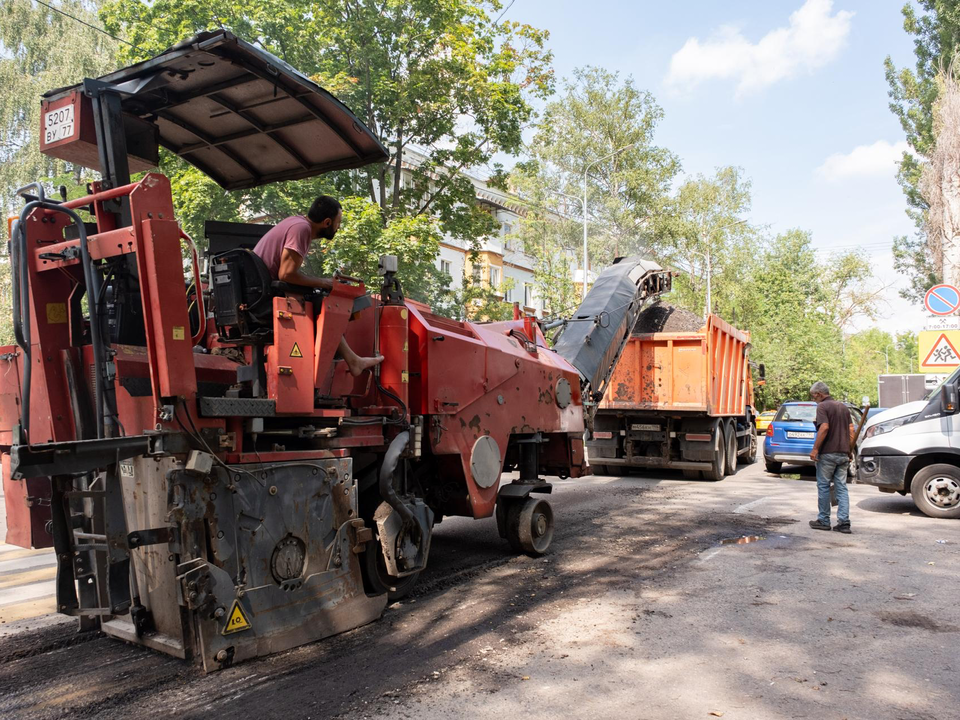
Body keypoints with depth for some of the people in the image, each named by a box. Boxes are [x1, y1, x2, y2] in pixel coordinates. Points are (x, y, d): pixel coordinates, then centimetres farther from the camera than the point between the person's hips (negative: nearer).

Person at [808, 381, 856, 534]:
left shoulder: (822, 406, -8)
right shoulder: (843, 407, 15)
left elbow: (824, 428, -20)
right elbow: (851, 430, 13)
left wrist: (815, 449, -18)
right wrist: (849, 450, 16)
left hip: (827, 453, -7)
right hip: (843, 454, 7)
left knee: (823, 486, 3)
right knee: (842, 488, 7)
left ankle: (824, 521, 10)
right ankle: (844, 522, 2)